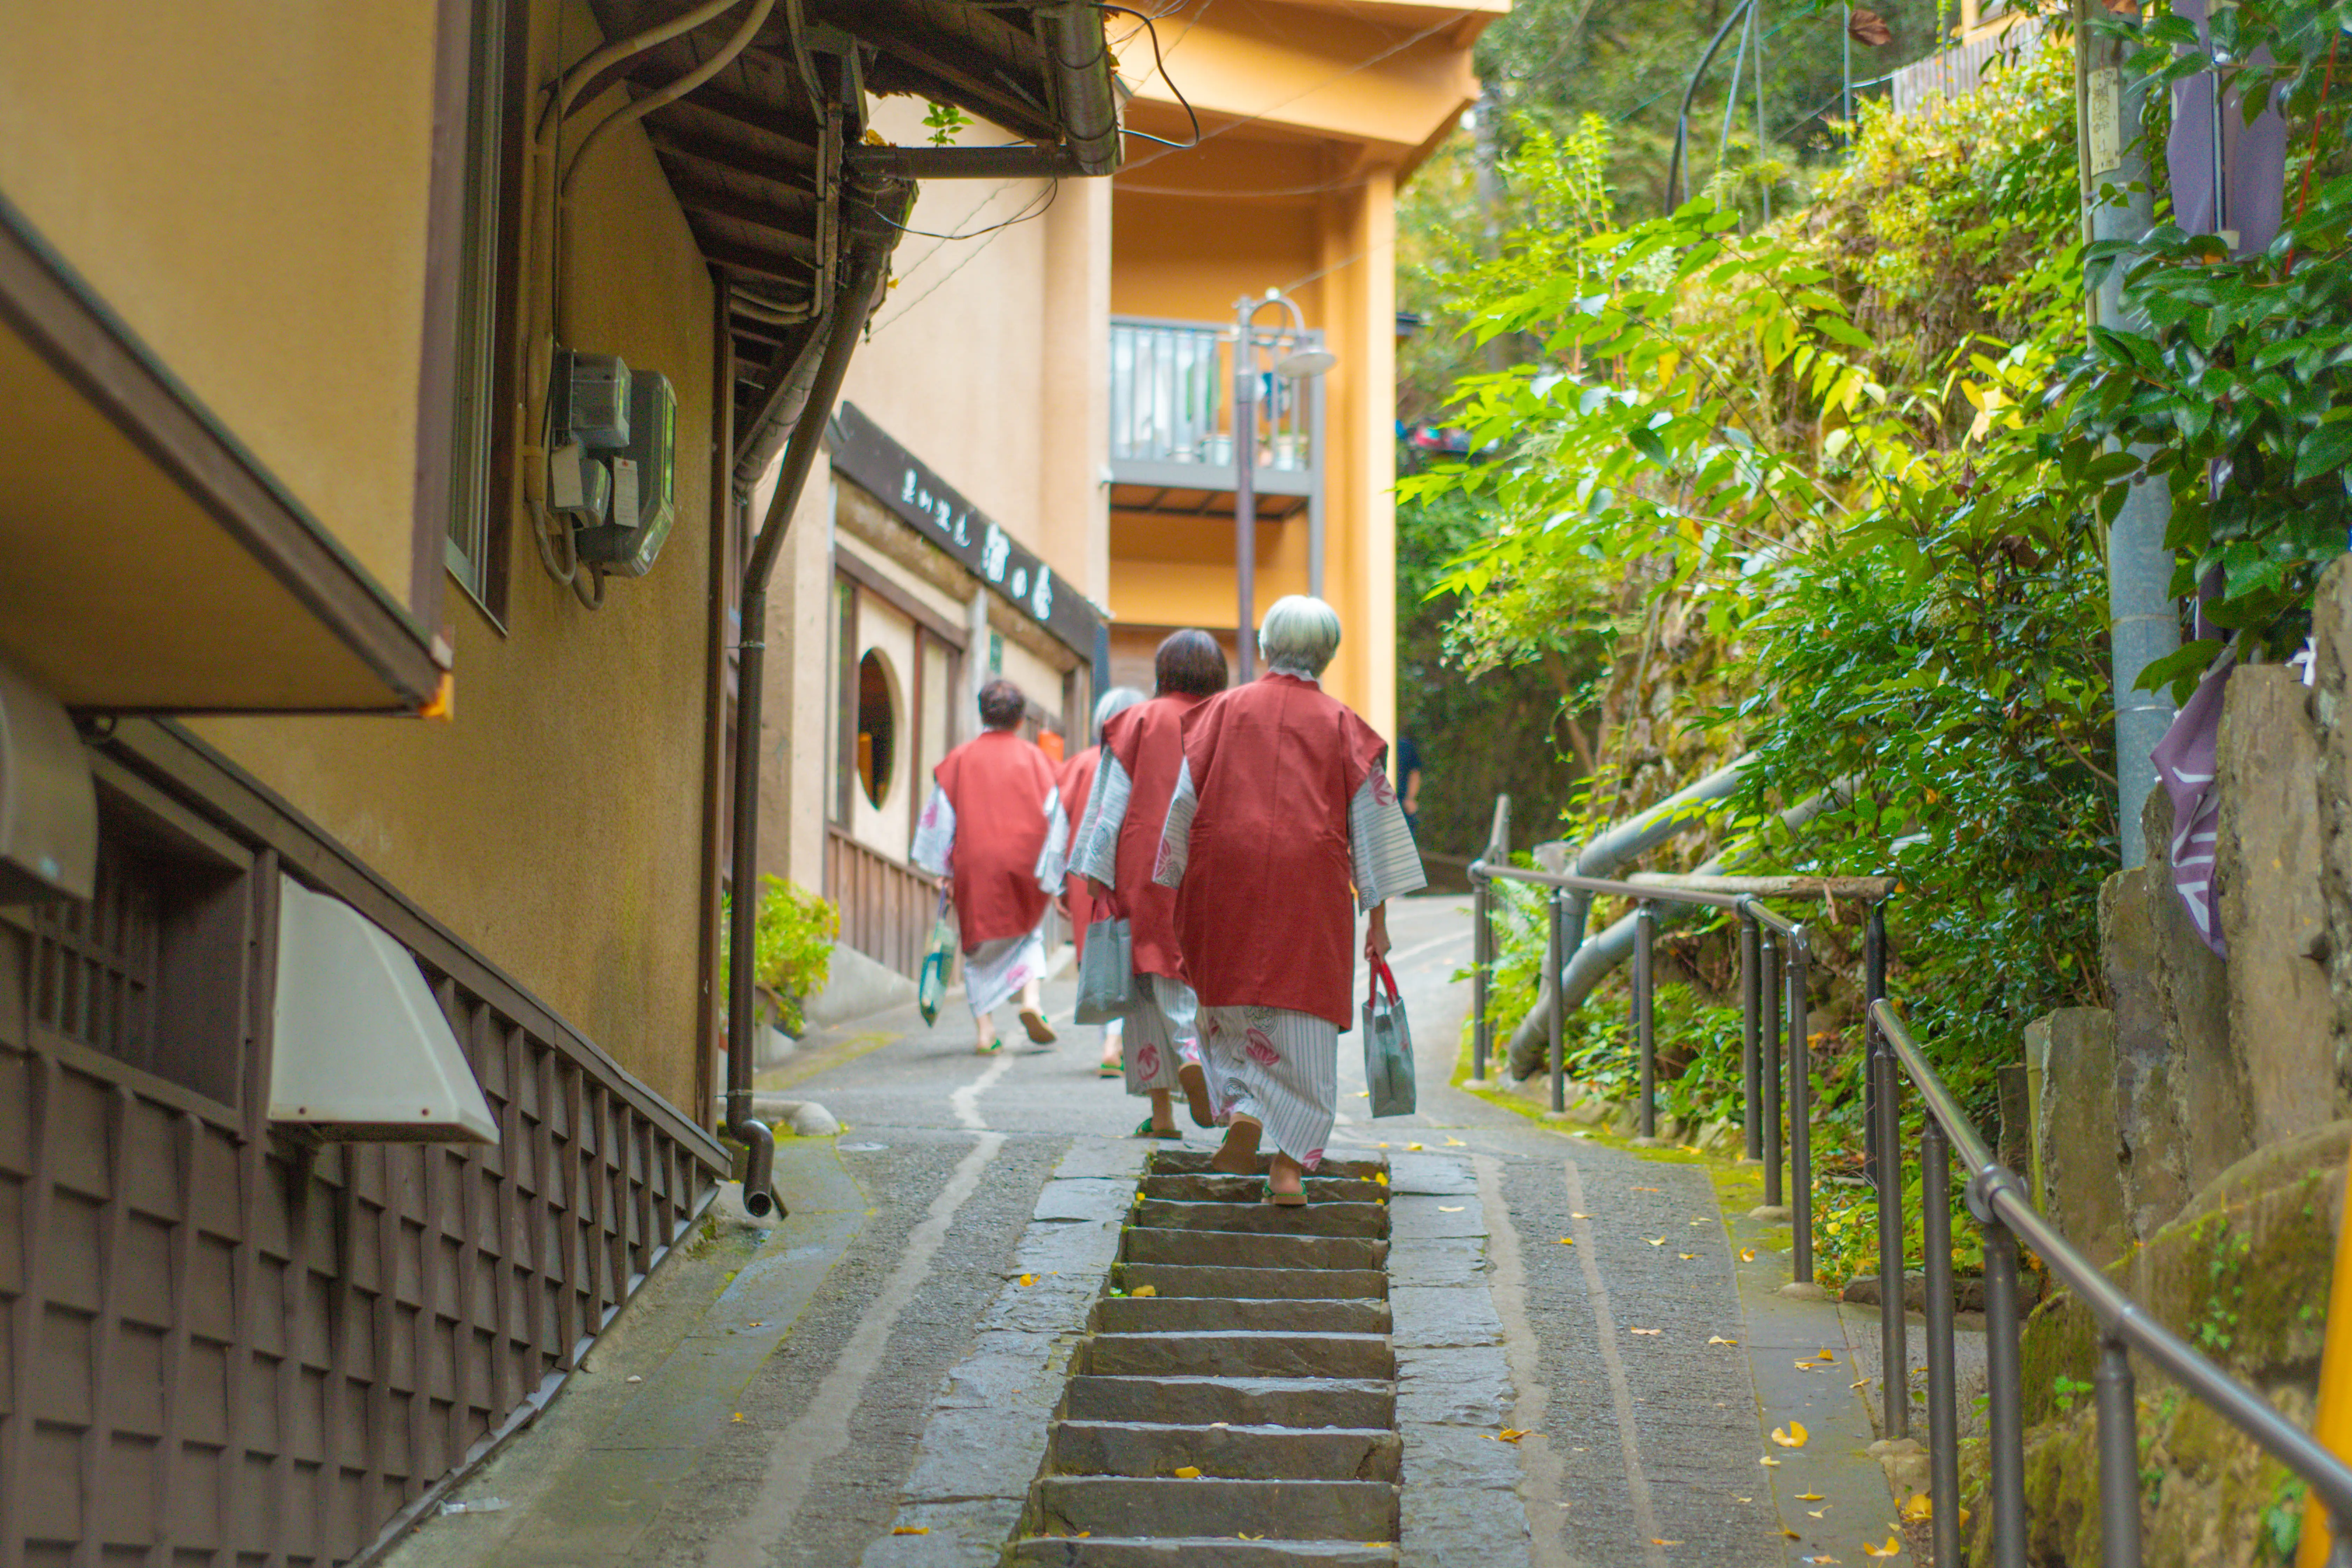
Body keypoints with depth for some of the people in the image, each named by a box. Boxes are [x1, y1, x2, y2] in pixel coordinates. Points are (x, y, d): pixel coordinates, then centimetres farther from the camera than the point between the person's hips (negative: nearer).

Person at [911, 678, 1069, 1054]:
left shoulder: (960, 759, 3)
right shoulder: (1034, 759, 2)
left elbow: (941, 815, 0)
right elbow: (1054, 818, 1)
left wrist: (944, 873, 3)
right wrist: (1053, 881, 6)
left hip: (974, 868, 0)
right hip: (1023, 866, 0)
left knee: (978, 943, 13)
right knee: (1029, 934, 21)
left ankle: (985, 1027, 4)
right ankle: (1032, 998, -4)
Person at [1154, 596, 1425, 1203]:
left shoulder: (1225, 710, 6)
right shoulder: (1342, 726, 6)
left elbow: (1186, 800, 5)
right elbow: (1371, 822, 5)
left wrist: (1177, 889, 11)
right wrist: (1378, 919, 9)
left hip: (1224, 879, 1)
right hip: (1311, 883, 0)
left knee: (1230, 1003, 15)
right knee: (1303, 1015, 1)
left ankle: (1242, 1109, -8)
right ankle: (1290, 1164, -5)